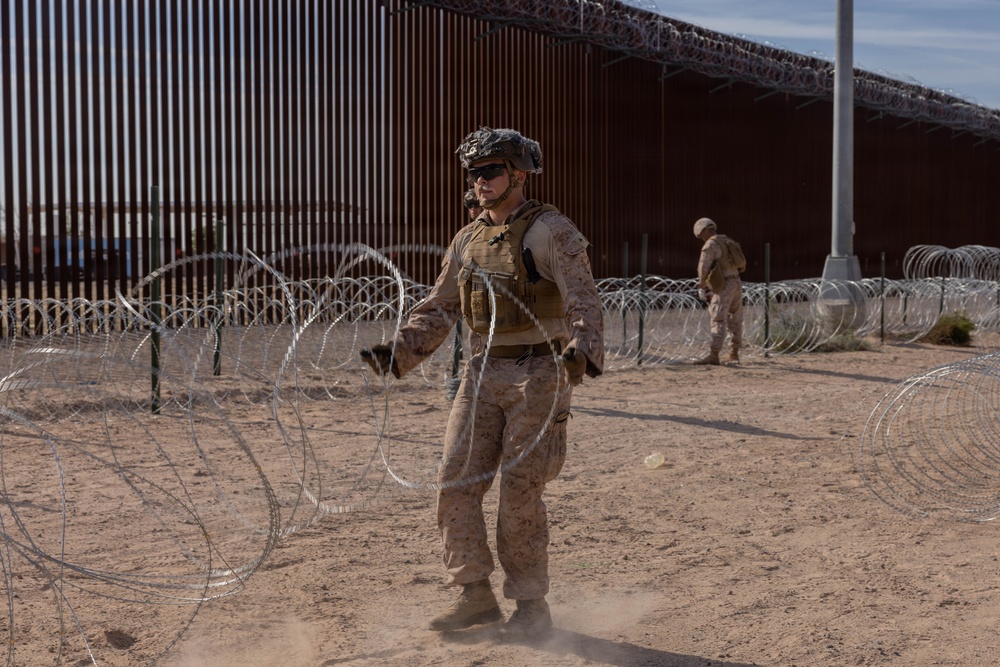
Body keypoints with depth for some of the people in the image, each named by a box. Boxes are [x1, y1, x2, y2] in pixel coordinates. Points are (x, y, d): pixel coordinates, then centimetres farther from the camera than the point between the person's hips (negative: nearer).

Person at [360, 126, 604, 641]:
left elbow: (583, 301, -19)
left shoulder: (549, 231, -8)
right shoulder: (468, 239, 13)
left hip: (539, 374, -6)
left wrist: (583, 349, -37)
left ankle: (531, 606, 10)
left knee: (519, 490, -5)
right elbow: (438, 309, 16)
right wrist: (397, 352, 3)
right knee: (456, 482, 1)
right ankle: (476, 597, 14)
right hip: (484, 372, 6)